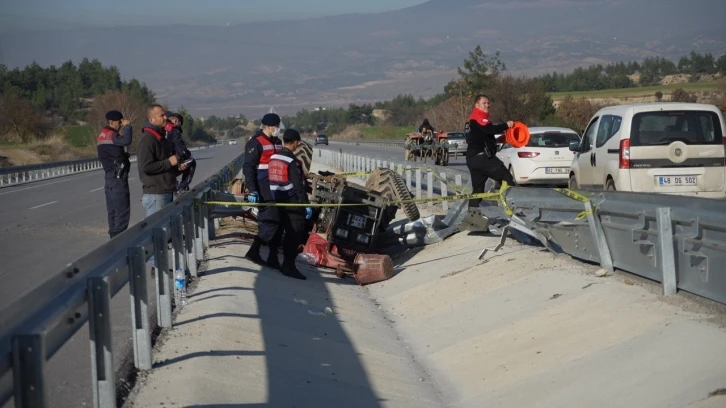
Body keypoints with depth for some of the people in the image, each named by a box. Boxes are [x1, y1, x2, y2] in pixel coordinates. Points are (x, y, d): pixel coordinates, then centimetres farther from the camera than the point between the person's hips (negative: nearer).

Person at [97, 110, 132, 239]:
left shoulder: (103, 135, 17)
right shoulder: (110, 134, -15)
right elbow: (126, 141, -32)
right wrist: (127, 126, -19)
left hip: (110, 177, 10)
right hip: (118, 177, -10)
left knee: (114, 211, 13)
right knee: (122, 211, -9)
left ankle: (114, 236, 17)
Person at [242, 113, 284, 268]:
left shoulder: (277, 142, 16)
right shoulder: (256, 142, -10)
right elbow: (248, 167, -15)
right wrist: (252, 190, -24)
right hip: (264, 190, -9)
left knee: (277, 222, 8)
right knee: (271, 220, -14)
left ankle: (273, 257, 14)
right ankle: (253, 251, -5)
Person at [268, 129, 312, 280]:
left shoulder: (273, 158, 8)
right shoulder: (292, 161, -17)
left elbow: (272, 180, 14)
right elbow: (298, 185, -20)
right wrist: (306, 205, -18)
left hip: (279, 202, 8)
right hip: (292, 202, -8)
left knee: (289, 233, 16)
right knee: (295, 234, -3)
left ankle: (287, 264, 22)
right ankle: (289, 266, -4)